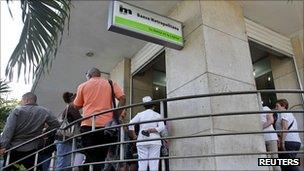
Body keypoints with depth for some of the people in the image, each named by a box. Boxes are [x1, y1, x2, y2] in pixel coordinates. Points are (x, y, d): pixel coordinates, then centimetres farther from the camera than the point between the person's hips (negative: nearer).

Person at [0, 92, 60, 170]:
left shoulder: (17, 110, -5)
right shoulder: (44, 112, 0)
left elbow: (8, 129, -15)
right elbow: (56, 124, -2)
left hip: (13, 149, -1)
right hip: (31, 150, 2)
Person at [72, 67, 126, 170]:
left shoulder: (83, 86, 12)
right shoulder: (110, 83, 12)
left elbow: (77, 106, 18)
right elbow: (122, 98, -1)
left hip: (88, 125, 0)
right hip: (106, 124, 0)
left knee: (90, 158, 0)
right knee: (102, 157, 3)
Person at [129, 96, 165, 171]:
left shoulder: (140, 114, 7)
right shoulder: (157, 115, 6)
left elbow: (130, 124, -1)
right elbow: (162, 127, -7)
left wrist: (134, 135, 5)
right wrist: (151, 130, -7)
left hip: (142, 141, 1)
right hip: (154, 141, -1)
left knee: (142, 163, 1)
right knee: (154, 163, 0)